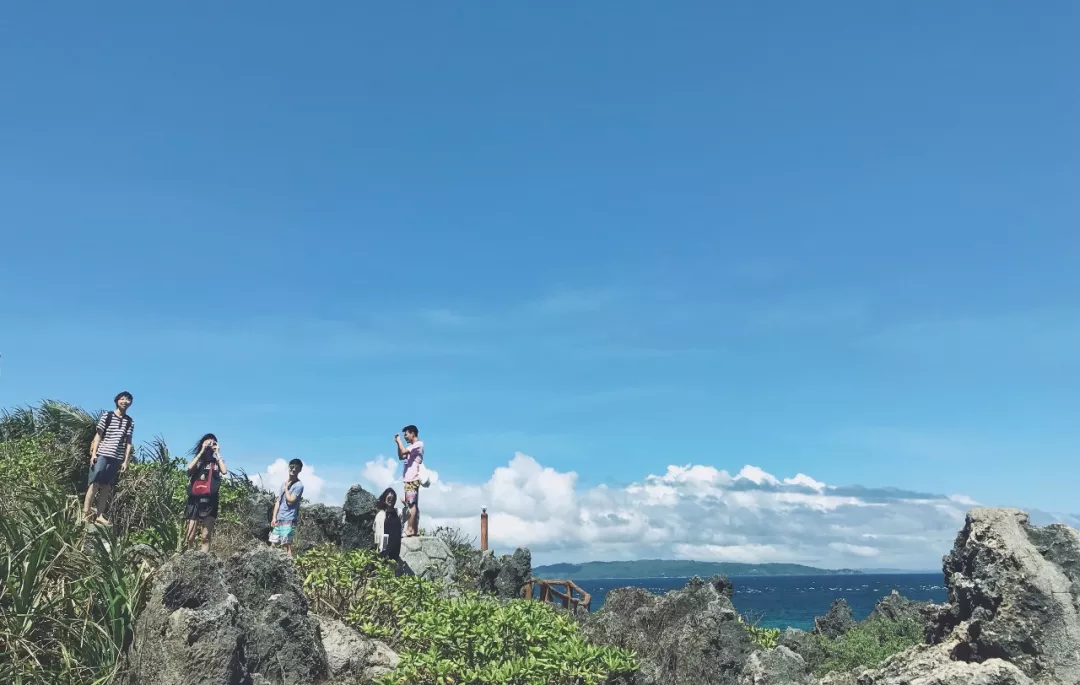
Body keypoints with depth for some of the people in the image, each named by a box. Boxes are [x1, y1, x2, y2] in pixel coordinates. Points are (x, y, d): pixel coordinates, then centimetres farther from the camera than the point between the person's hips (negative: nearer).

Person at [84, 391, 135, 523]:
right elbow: (98, 435, 4)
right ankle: (85, 514, -6)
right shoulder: (106, 415, 5)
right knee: (94, 484, -6)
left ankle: (100, 515, 6)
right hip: (102, 455, -2)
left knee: (107, 487, 4)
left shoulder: (130, 422, 11)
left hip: (117, 458, 3)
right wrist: (94, 453, -5)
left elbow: (128, 442, 10)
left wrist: (126, 461, 4)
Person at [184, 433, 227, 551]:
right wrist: (202, 451, -2)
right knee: (190, 537, -2)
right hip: (195, 499, 1)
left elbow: (224, 471, -7)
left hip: (210, 501, -1)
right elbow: (190, 468, -7)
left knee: (206, 537, -5)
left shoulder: (216, 462, 13)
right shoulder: (197, 460, 15)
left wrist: (217, 453, 1)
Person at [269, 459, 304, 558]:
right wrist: (274, 517, 6)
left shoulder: (299, 485, -6)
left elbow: (290, 501, -15)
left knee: (287, 544, -13)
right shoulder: (284, 483, 16)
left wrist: (286, 488, -3)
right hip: (278, 519, 8)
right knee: (273, 544, 7)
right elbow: (278, 501, 14)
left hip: (289, 520, -8)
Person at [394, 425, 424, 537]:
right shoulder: (412, 446, 22)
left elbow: (404, 451, -20)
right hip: (410, 479, 10)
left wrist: (399, 441, -5)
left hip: (412, 479, -10)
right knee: (414, 505, 7)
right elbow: (401, 456, 25)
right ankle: (415, 530, 8)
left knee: (411, 504, -12)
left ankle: (410, 530, -14)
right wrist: (398, 443, 14)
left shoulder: (419, 444, -8)